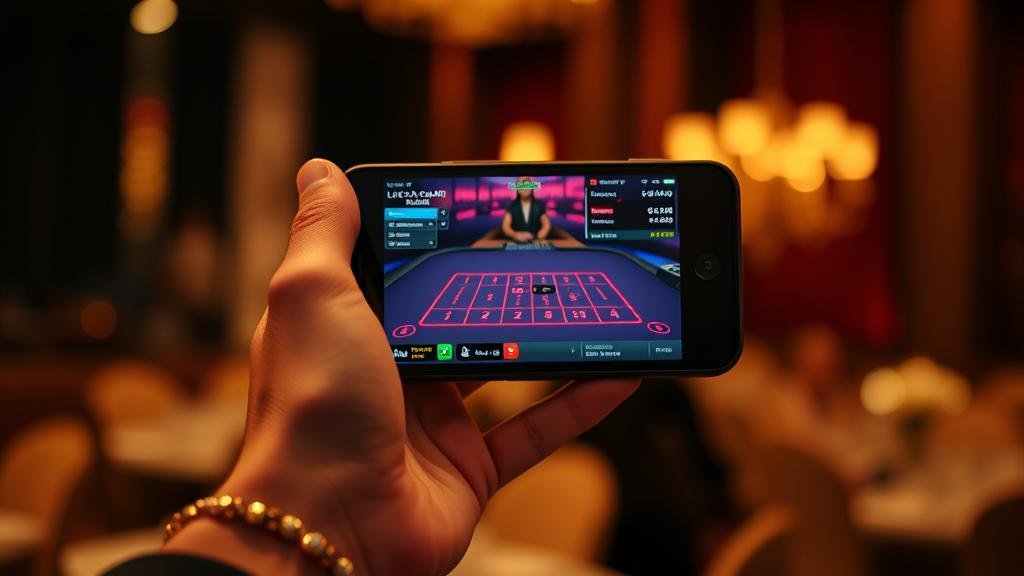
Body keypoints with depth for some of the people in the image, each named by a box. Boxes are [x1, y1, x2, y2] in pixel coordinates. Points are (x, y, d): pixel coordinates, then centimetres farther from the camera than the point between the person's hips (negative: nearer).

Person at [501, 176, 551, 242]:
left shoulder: (539, 204, 7)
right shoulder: (512, 206, 5)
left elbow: (546, 225, 8)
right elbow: (505, 227, -1)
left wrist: (539, 237, -12)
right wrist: (515, 235, -21)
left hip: (535, 242, 0)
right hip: (516, 242, 0)